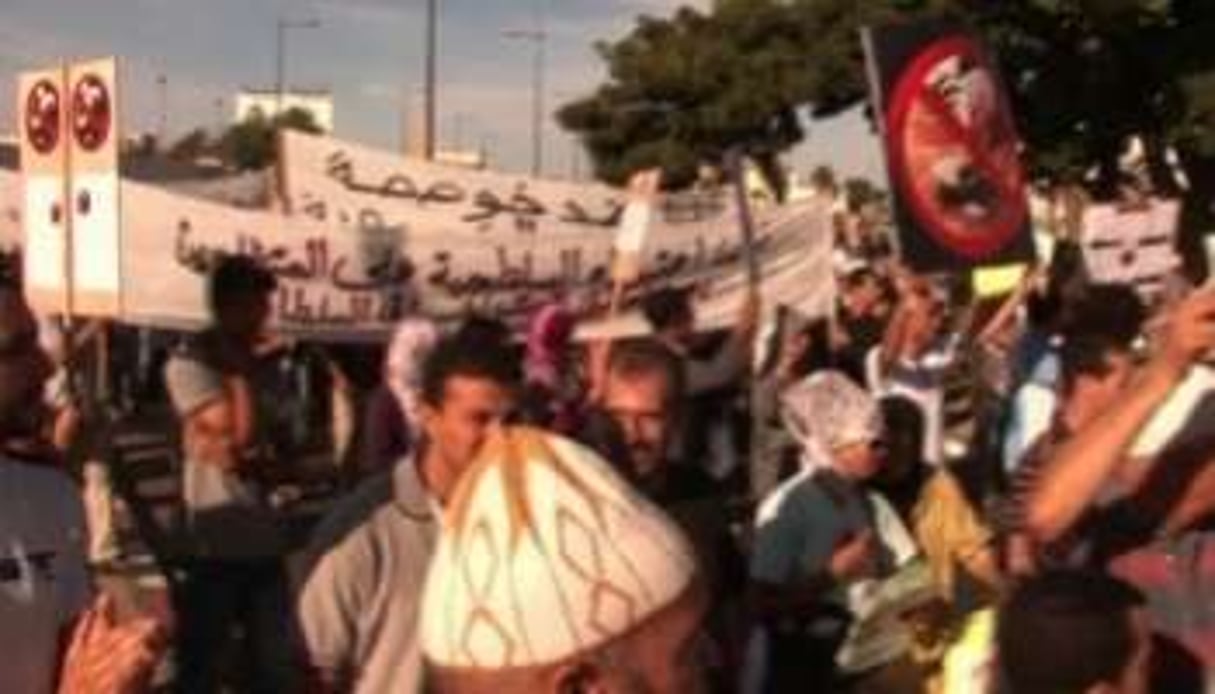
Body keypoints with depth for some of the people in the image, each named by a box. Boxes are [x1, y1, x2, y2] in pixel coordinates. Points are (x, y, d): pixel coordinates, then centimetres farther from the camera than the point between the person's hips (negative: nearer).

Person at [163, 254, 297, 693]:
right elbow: (240, 430, -18)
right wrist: (240, 369, -9)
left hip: (264, 537, 6)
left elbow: (277, 451, 12)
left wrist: (254, 460, -9)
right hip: (214, 540, -6)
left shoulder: (262, 364, 12)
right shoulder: (188, 364, -8)